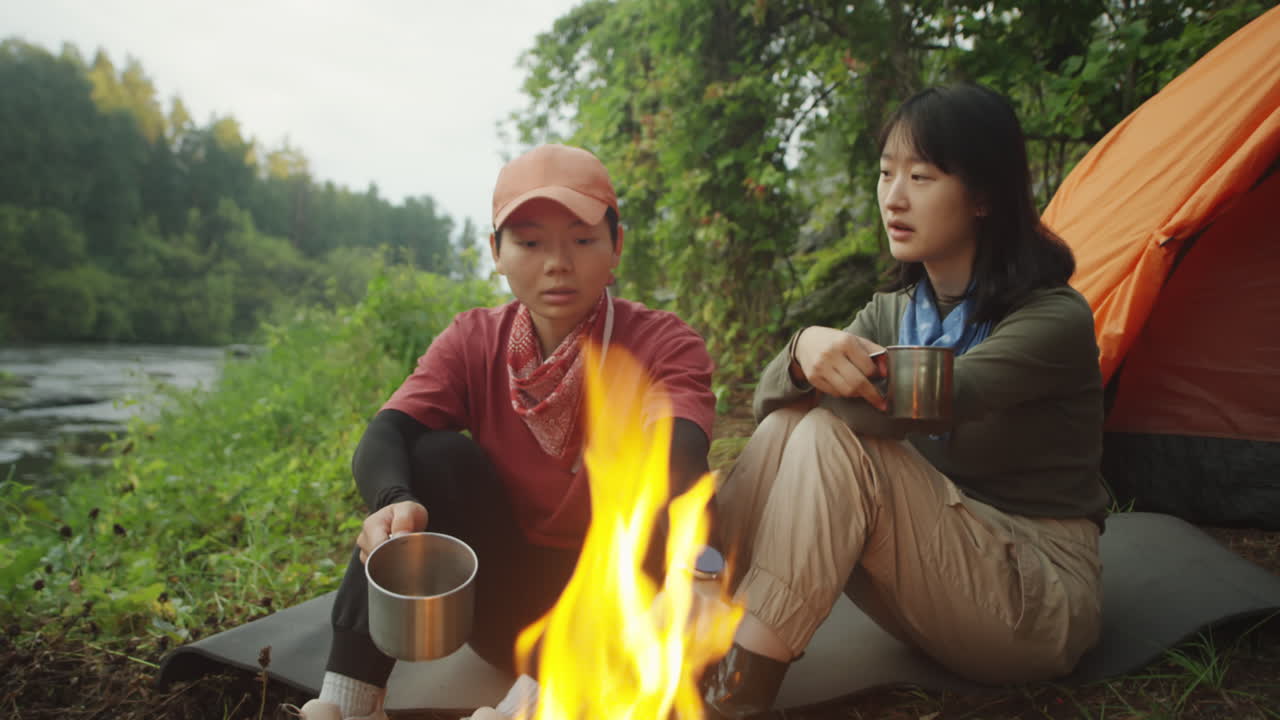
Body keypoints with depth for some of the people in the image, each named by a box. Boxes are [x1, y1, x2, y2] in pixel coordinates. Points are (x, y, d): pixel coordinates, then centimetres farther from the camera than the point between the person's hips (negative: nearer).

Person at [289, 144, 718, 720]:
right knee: (439, 452, -19)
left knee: (669, 490, -29)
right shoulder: (474, 342, -4)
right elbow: (382, 437, -19)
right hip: (511, 603, 2)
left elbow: (680, 456, -32)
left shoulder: (663, 345, -13)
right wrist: (393, 501, -42)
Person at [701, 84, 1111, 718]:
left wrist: (812, 360, -18)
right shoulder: (892, 312, 5)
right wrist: (803, 353, -32)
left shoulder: (1054, 319, -16)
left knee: (832, 438, -29)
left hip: (1040, 602, -6)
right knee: (788, 425, -19)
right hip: (933, 588, 6)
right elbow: (770, 399, -8)